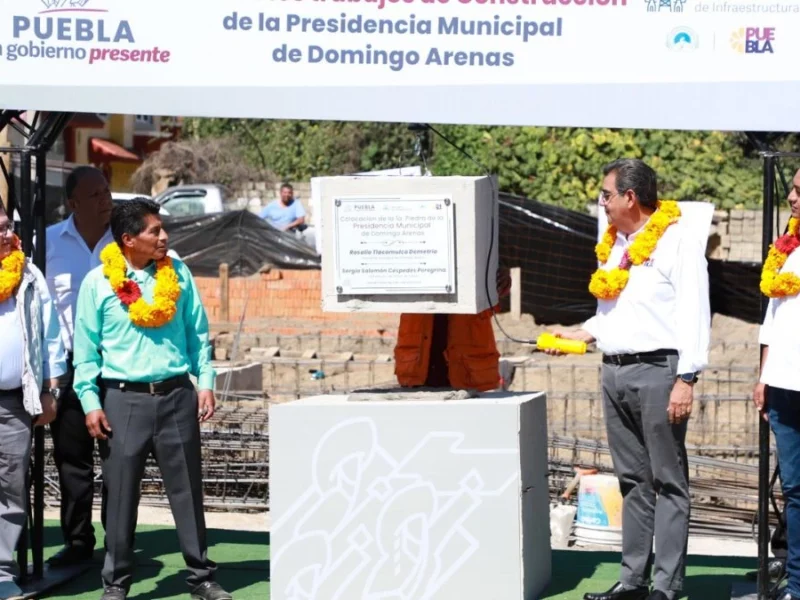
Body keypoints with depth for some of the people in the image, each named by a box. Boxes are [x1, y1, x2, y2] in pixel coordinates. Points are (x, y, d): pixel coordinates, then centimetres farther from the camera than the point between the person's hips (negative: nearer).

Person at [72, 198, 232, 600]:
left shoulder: (178, 273, 5)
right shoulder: (99, 281, -3)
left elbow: (198, 334, 10)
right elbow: (86, 349, -1)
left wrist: (205, 382, 2)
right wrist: (91, 403, -6)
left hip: (177, 396, 2)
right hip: (124, 399, -2)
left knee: (187, 491, 7)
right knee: (121, 495, 4)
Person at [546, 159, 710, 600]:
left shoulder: (677, 241, -8)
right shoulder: (613, 245, 17)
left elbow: (693, 313, -13)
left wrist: (686, 379, -18)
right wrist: (580, 334, 19)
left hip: (657, 371, -8)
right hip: (614, 371, 8)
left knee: (667, 481, -3)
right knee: (632, 480, 11)